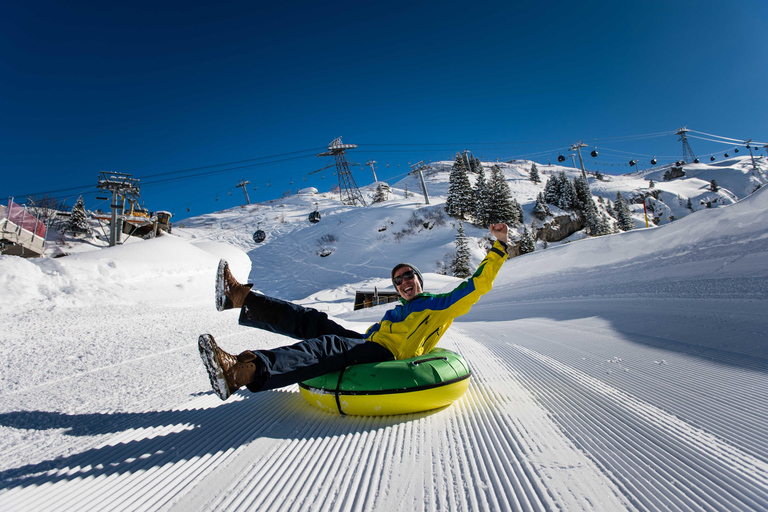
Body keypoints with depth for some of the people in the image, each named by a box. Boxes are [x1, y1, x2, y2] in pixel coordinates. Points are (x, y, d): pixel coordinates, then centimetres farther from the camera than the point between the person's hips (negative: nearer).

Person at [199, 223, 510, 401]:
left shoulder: (442, 305, 14)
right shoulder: (394, 314, 34)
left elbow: (478, 285, 7)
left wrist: (499, 246, 3)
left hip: (390, 359, -8)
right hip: (370, 346, 8)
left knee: (330, 345, -33)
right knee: (313, 322, -3)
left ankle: (242, 372, -51)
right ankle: (240, 298, -8)